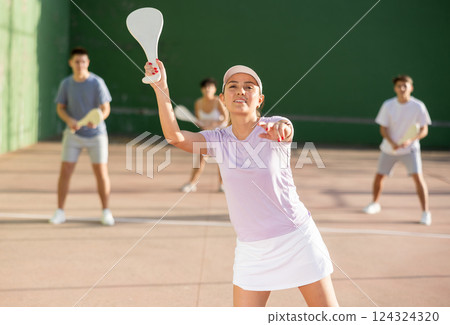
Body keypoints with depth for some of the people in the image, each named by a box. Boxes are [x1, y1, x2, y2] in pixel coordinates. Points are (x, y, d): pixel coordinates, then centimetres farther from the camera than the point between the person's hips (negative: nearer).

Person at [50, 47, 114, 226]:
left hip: (96, 134, -2)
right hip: (73, 134, 2)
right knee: (65, 172, -3)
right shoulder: (66, 84, -1)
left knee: (101, 173, -3)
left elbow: (106, 108, -10)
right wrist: (69, 120, -15)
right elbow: (60, 108, 6)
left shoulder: (97, 82, -11)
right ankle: (60, 212, 9)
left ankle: (106, 212, 12)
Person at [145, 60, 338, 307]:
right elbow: (175, 136, -16)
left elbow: (286, 132, -35)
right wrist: (161, 87, -27)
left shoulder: (273, 127, -10)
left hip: (296, 238, -2)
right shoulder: (218, 140, -1)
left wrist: (280, 127, -59)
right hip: (251, 248, 3)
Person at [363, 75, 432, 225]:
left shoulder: (418, 106, -13)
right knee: (379, 176, 6)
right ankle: (375, 203, 34)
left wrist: (411, 140, -27)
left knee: (418, 176, -16)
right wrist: (392, 143, -22)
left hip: (410, 149, -2)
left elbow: (424, 130, -9)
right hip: (389, 149, 2)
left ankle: (425, 212, -8)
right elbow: (383, 128, -6)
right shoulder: (388, 105, -9)